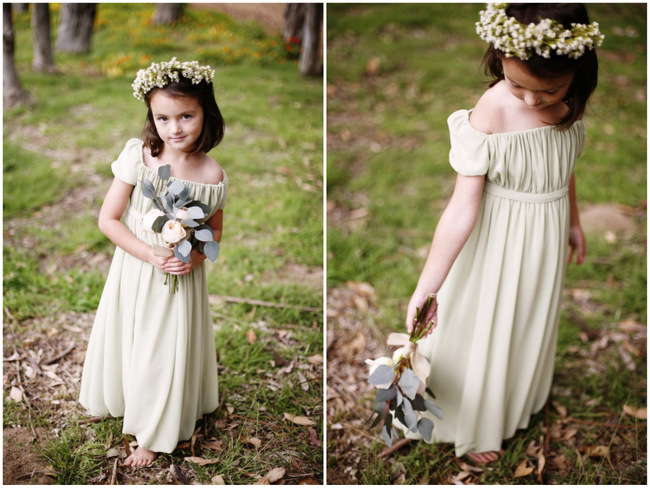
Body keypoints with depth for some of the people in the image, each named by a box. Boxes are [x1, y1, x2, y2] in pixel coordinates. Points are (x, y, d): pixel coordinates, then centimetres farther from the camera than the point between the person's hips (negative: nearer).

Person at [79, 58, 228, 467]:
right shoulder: (137, 158, -17)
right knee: (126, 341, 20)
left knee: (168, 352, 12)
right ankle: (119, 399, 51)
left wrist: (196, 256, -18)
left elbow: (215, 230, 2)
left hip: (182, 278, 0)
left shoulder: (213, 175, -14)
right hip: (135, 272, 0)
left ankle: (154, 434, 34)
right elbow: (108, 219, -13)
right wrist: (151, 255, -22)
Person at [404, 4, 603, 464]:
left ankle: (521, 399, 57)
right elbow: (462, 207, -31)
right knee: (486, 328, 15)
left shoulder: (571, 102, -13)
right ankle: (478, 425, 43)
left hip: (548, 237, 5)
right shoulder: (489, 115, -31)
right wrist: (426, 288, -34)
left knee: (533, 321, 26)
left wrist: (573, 222, 19)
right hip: (501, 240, -5)